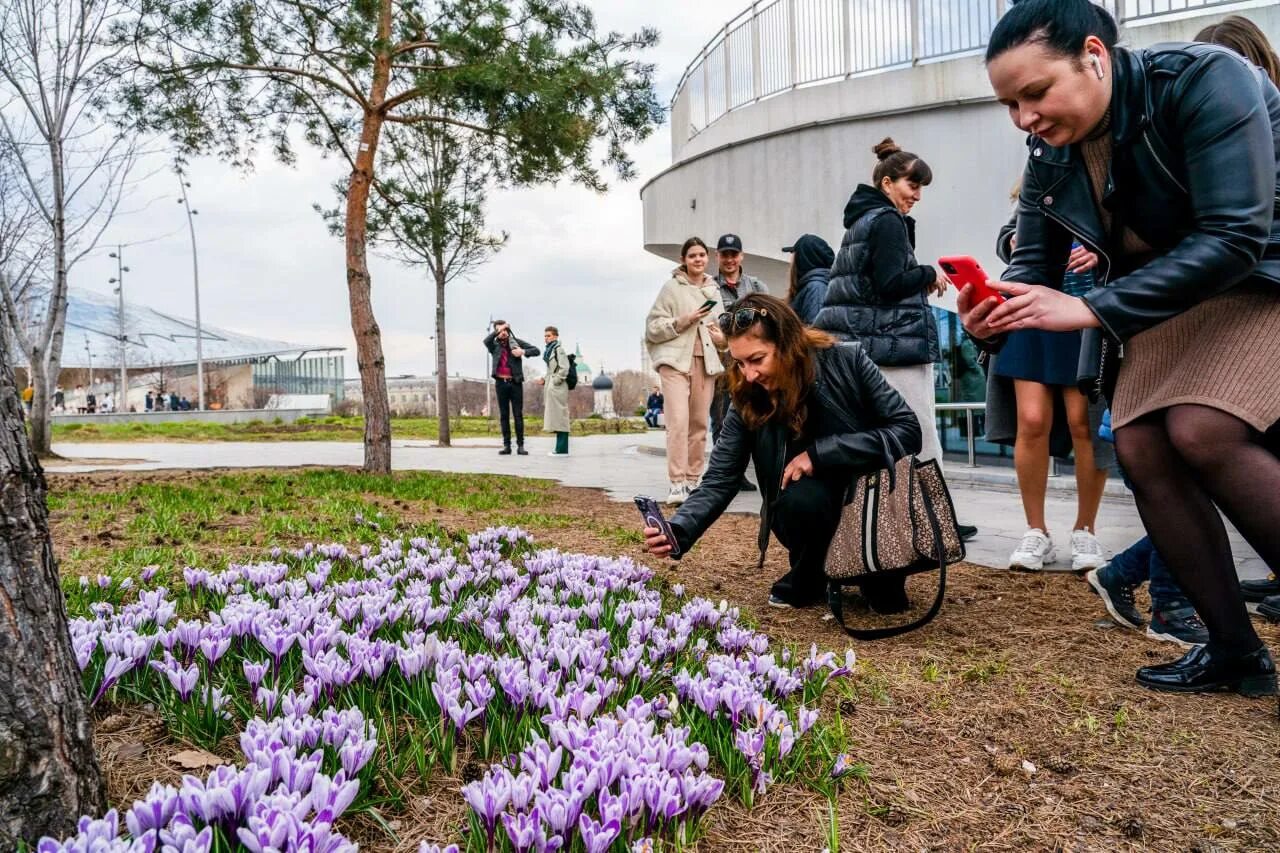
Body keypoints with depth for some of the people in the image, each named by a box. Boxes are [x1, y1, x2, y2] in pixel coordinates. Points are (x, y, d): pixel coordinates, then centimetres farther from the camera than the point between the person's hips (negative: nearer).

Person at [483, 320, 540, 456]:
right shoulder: (494, 345, 7)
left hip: (515, 383, -1)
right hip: (501, 383, 1)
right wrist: (498, 330, -17)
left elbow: (537, 351, 2)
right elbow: (486, 341, -17)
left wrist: (523, 351, -14)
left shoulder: (516, 342, 6)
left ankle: (520, 445, 2)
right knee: (504, 415, 4)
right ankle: (506, 445, 7)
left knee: (518, 415, -1)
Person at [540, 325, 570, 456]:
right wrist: (544, 380, 10)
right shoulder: (548, 350, 19)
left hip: (557, 388, -9)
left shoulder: (559, 349, -8)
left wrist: (555, 381, -16)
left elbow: (564, 369, -17)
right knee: (557, 419, 9)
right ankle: (560, 448, 12)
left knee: (559, 417, -9)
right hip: (551, 388, 9)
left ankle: (562, 449, -9)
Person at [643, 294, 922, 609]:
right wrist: (677, 532, -32)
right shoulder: (748, 400, -11)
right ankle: (807, 580, -2)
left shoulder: (847, 361, -16)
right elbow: (719, 481, -13)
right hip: (811, 514, 2)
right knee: (800, 497, -33)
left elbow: (908, 430, -16)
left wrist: (820, 453, -24)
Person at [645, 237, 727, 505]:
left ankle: (692, 481, 14)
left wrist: (723, 337, 6)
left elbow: (720, 324, 28)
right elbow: (653, 327, -1)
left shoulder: (714, 290, 16)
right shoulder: (672, 287, 2)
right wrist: (684, 320, -14)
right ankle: (676, 485, -16)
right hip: (676, 360, -5)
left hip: (706, 361, 5)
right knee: (678, 421, -16)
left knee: (700, 424, 5)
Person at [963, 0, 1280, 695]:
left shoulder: (1205, 80, -24)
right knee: (1140, 447, -8)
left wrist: (1090, 309, -36)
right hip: (1166, 298, 7)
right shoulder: (1050, 154, -5)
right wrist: (993, 317, -24)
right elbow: (1032, 268, -1)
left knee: (1202, 430, -26)